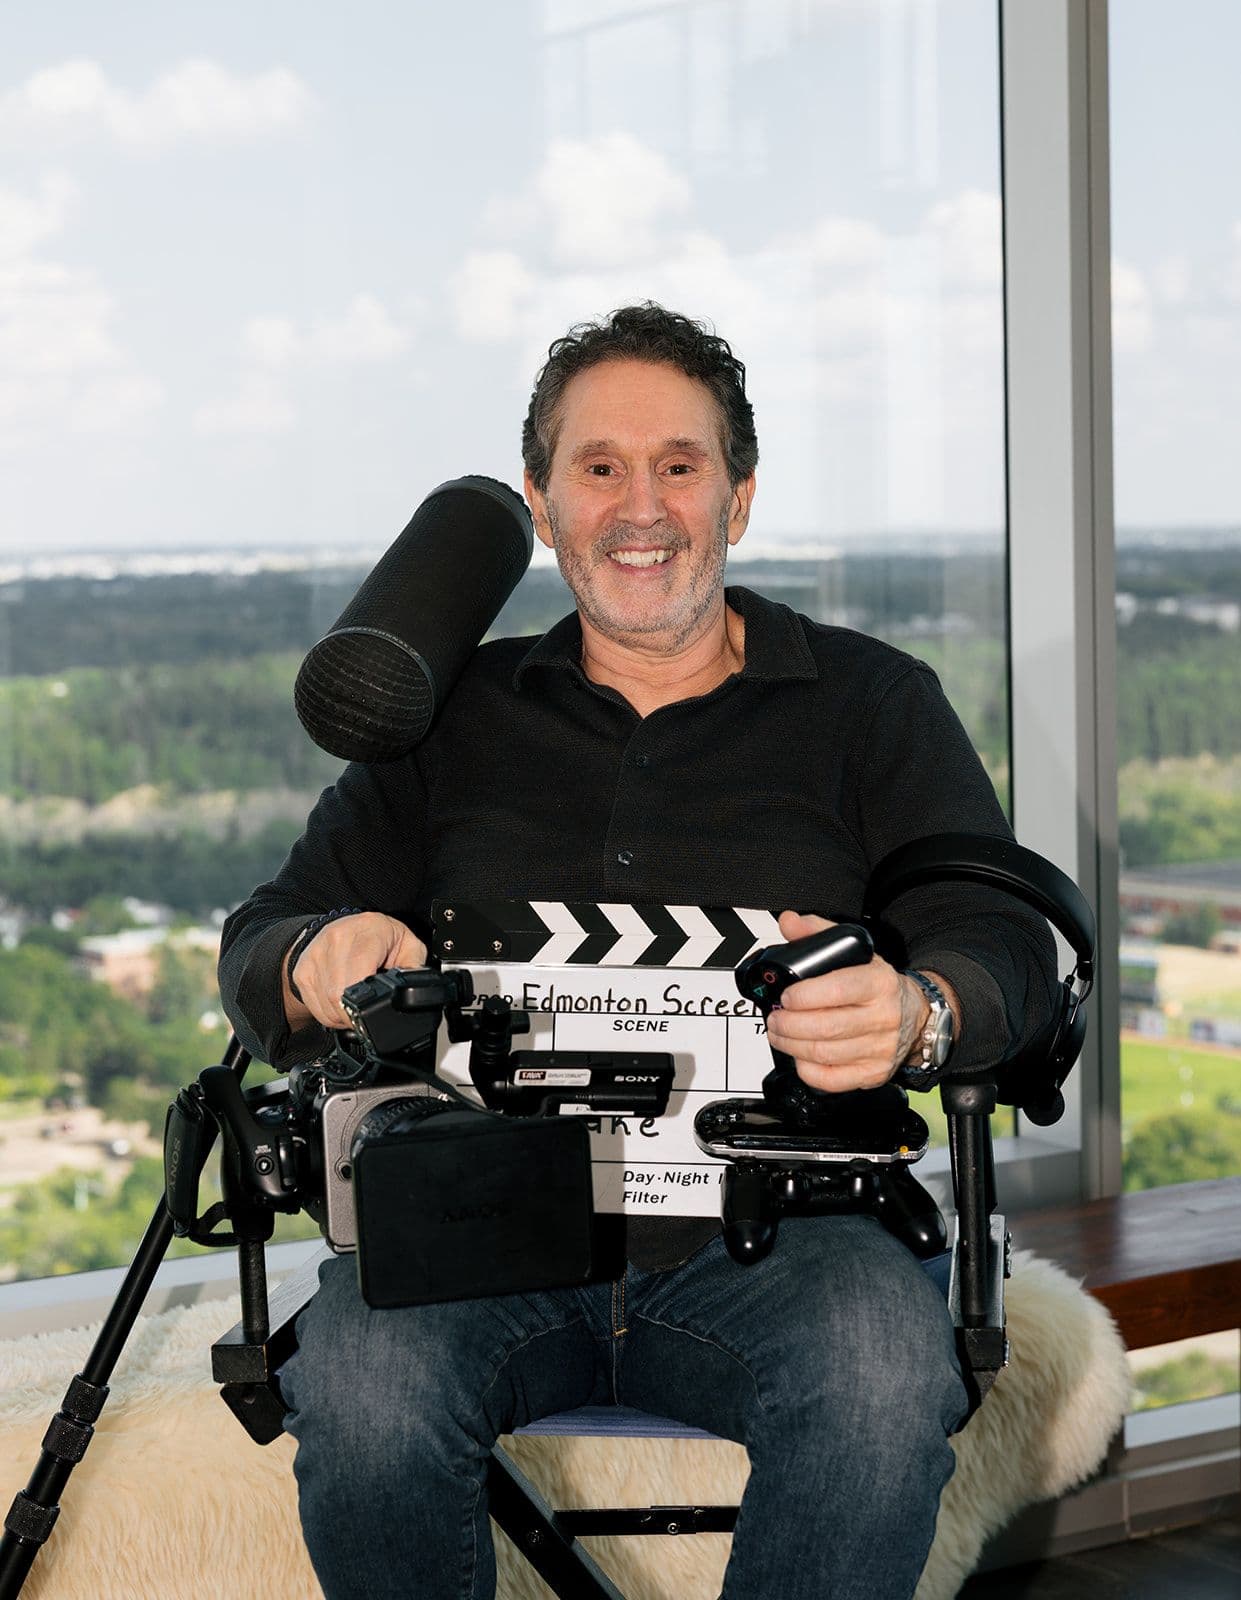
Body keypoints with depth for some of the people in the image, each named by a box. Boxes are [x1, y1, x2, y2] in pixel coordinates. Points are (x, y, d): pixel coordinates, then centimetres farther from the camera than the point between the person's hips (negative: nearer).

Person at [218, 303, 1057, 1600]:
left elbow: (1007, 951, 3)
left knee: (885, 1381, -34)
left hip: (770, 1234, -1)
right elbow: (259, 945, 15)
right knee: (358, 1390, -32)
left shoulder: (871, 702, 13)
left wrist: (913, 1012, -23)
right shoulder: (450, 717, 18)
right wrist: (316, 967, -13)